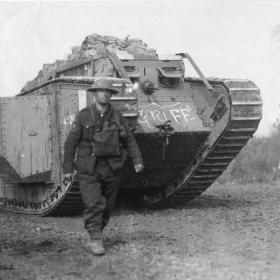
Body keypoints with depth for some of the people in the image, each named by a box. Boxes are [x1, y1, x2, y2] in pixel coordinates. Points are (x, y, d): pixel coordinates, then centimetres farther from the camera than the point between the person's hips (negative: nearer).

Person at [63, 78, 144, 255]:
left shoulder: (117, 116, 5)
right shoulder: (83, 116, -2)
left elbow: (129, 140, 10)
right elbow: (71, 143, 0)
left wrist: (137, 160, -1)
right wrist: (68, 168, -2)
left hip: (112, 169, 3)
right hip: (88, 169, -3)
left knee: (107, 207, 8)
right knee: (94, 205, -13)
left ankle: (96, 233, 27)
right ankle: (95, 240, -8)